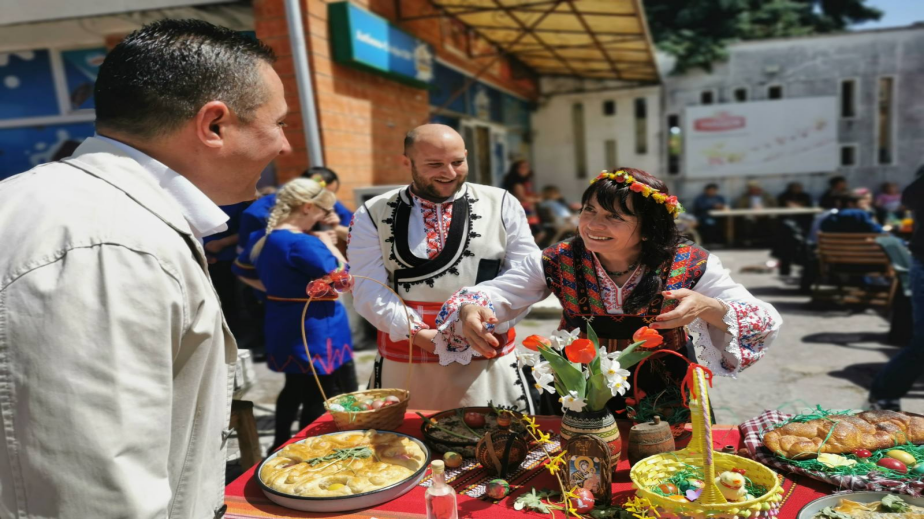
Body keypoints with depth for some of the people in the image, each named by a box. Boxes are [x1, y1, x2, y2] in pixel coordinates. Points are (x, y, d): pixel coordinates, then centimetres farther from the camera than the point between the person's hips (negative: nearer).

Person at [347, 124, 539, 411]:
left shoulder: (502, 205, 3)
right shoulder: (373, 214, 2)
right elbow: (368, 289, -5)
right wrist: (423, 336, -15)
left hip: (487, 363, 0)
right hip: (405, 365, 0)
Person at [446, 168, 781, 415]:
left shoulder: (689, 265, -15)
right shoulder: (560, 261, -11)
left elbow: (766, 323, -15)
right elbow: (494, 294, -10)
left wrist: (708, 308, -36)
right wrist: (471, 310, -34)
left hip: (662, 406, 0)